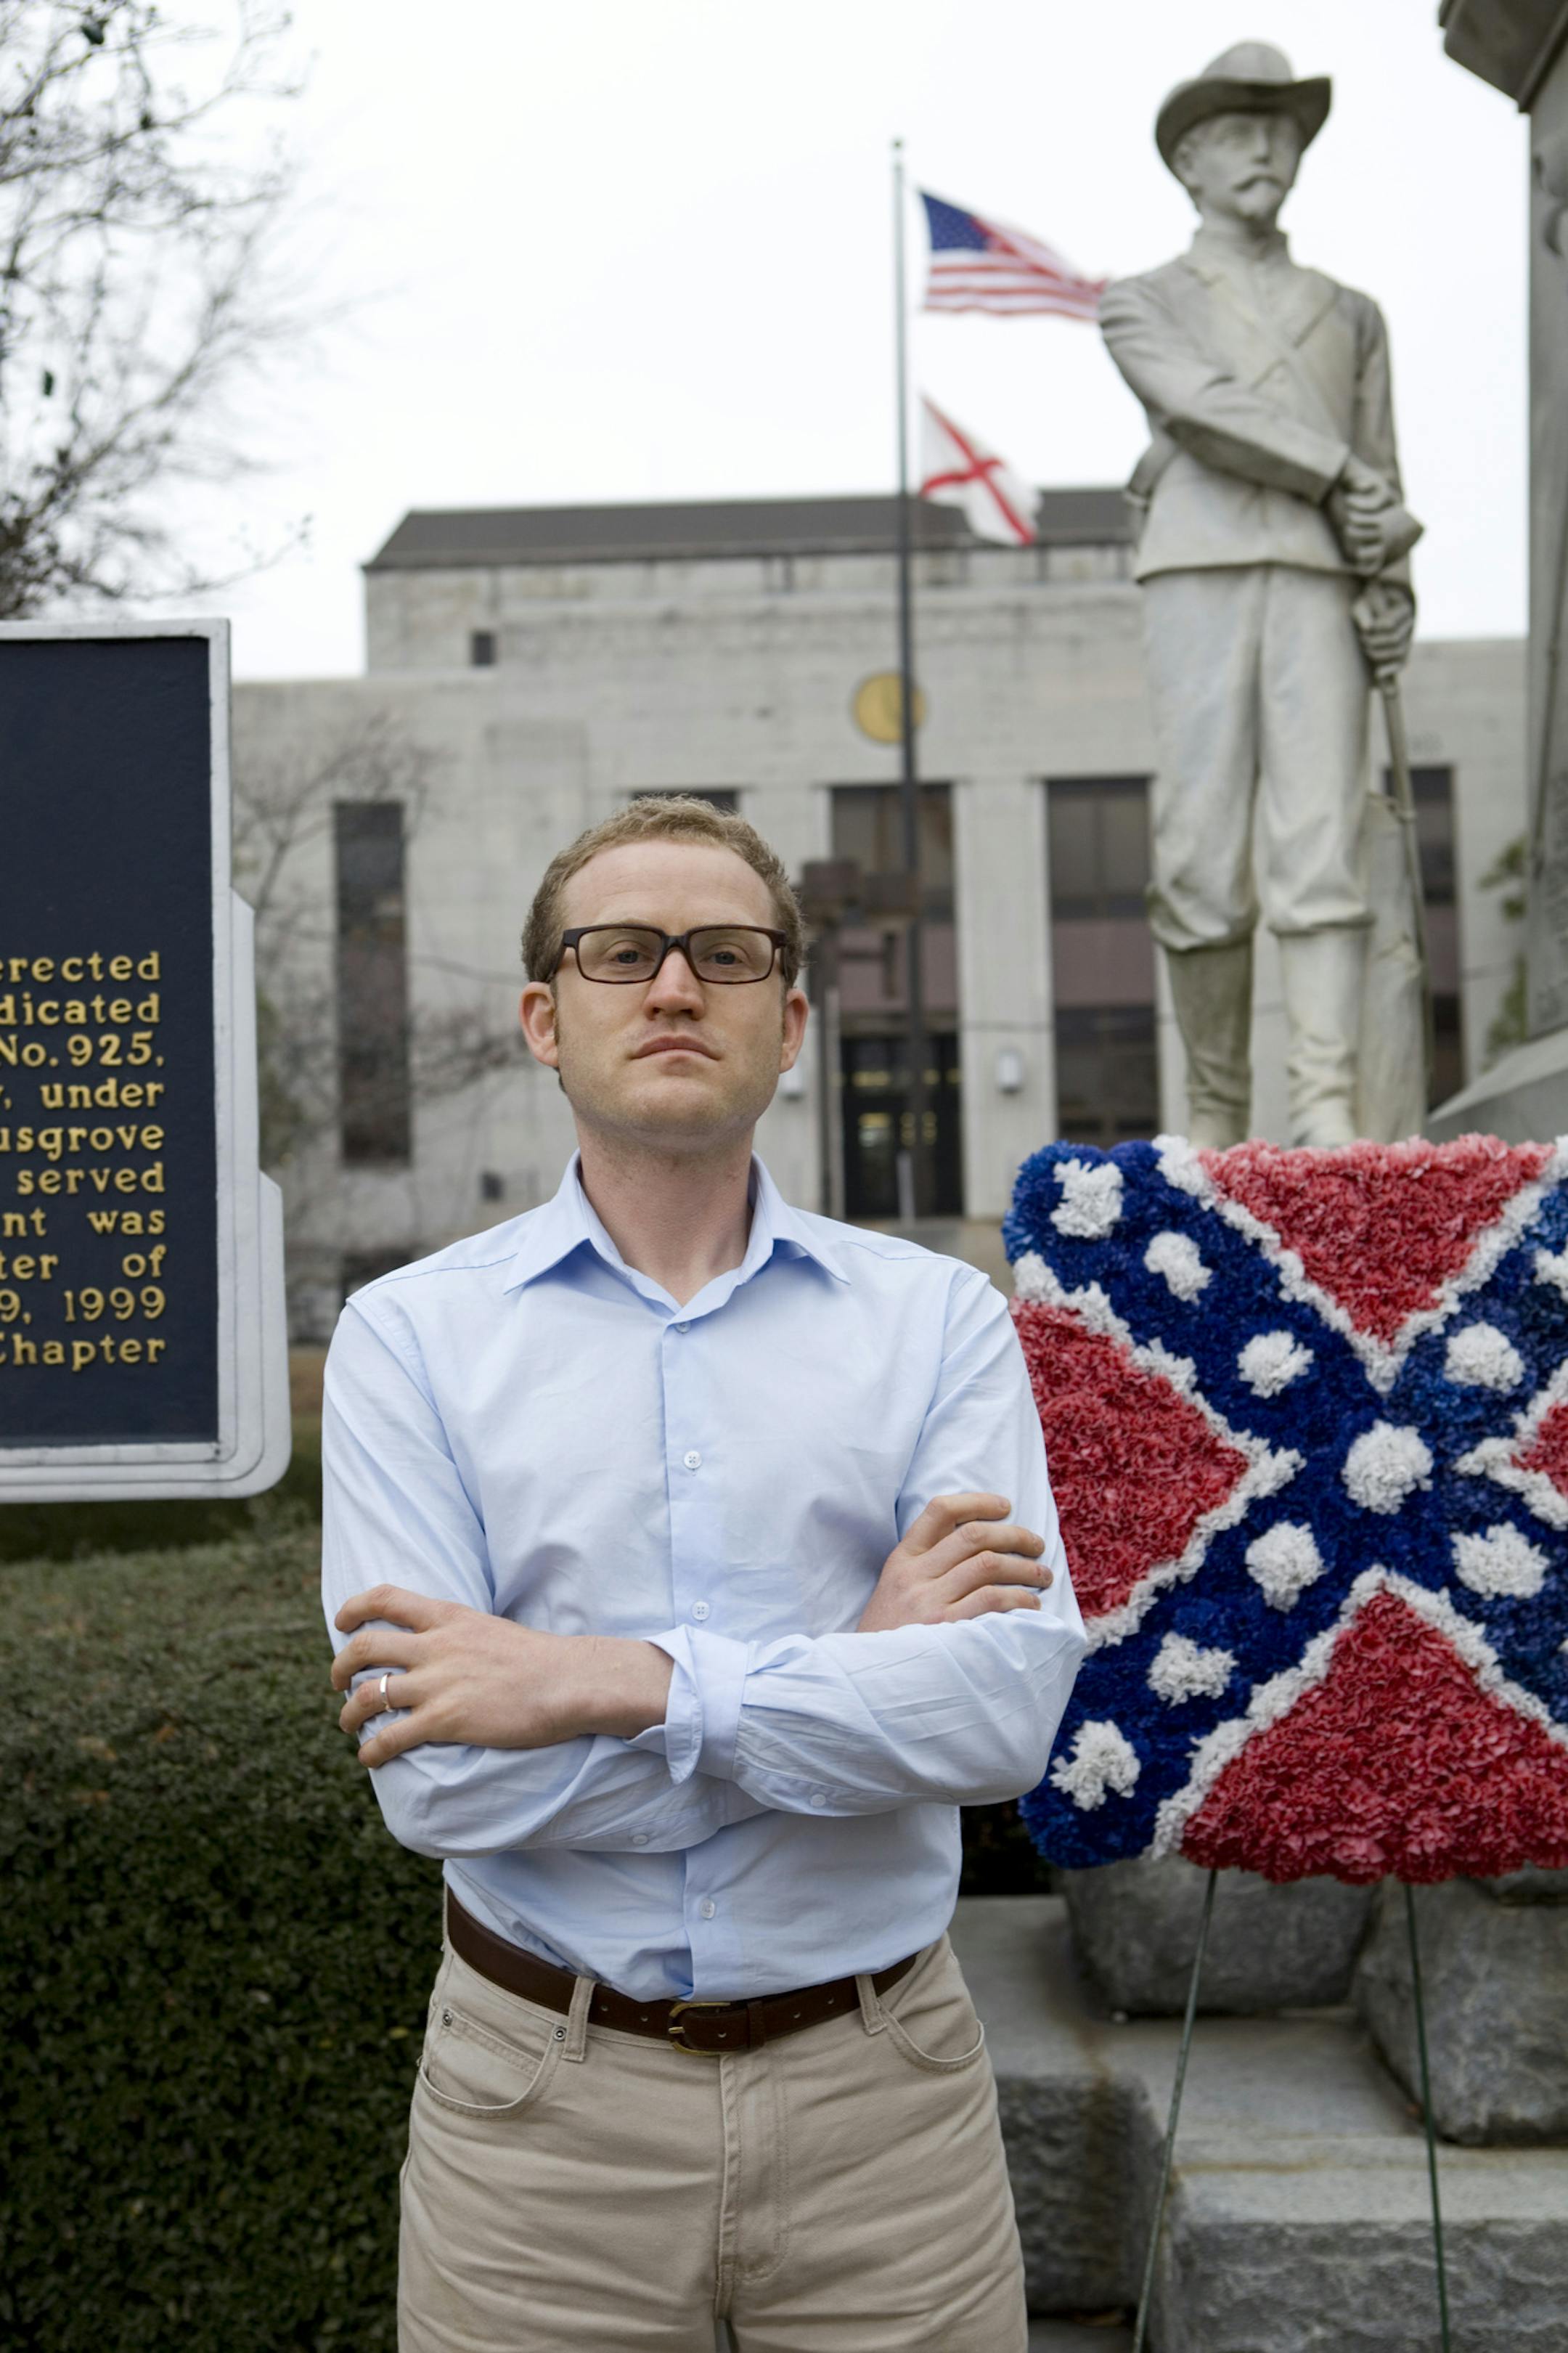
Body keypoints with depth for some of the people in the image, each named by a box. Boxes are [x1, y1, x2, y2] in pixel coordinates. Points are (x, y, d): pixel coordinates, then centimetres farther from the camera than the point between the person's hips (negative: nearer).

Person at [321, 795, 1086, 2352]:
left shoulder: (937, 1318, -1)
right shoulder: (411, 1335, -4)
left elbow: (1013, 1706, -14)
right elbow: (437, 1775, -14)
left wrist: (624, 1680, -22)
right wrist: (860, 1668, -14)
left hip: (881, 2086, 1)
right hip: (542, 2104, -1)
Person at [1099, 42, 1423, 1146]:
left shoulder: (1351, 316, 26)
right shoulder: (1142, 306, 16)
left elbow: (1379, 475, 19)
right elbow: (1205, 411, -3)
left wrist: (1390, 587, 1)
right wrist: (1338, 480, -6)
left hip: (1320, 588, 2)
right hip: (1200, 577, -2)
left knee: (1322, 840, -14)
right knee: (1201, 857, -8)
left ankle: (1329, 1112, -21)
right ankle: (1217, 1111, 2)